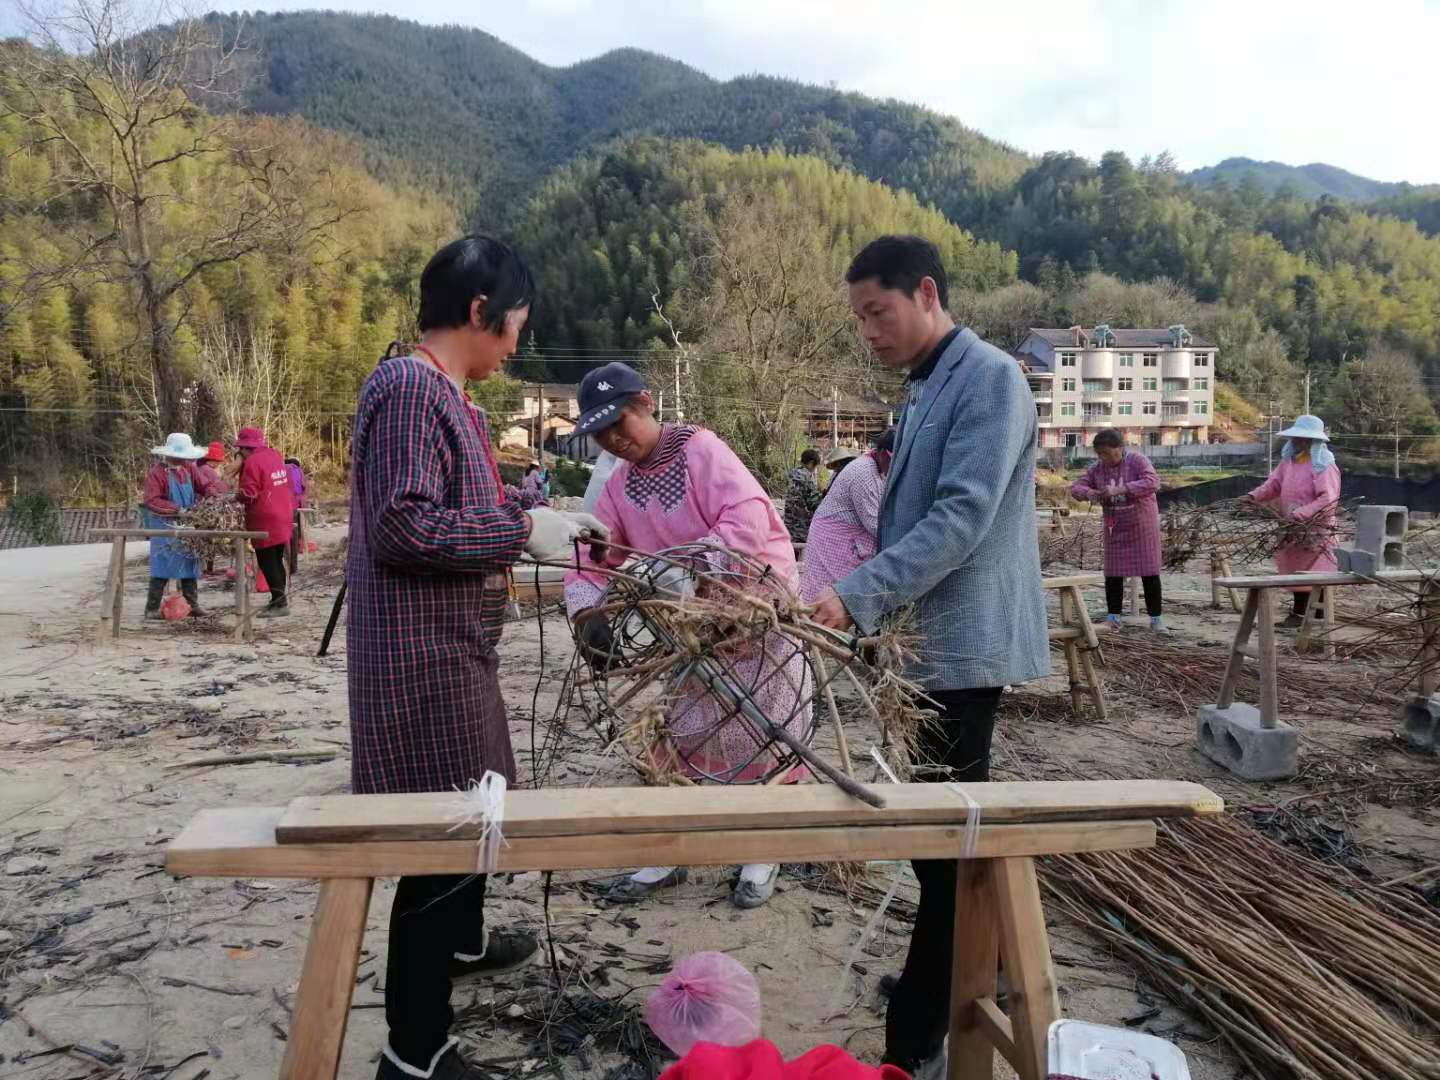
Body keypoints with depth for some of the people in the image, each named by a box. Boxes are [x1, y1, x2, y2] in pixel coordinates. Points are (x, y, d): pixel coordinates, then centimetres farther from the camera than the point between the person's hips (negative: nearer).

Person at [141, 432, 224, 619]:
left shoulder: (189, 469, 6)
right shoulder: (156, 472, -13)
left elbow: (206, 484, 6)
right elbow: (151, 500, -20)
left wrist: (214, 495, -16)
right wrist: (178, 510, -26)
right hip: (164, 526, -7)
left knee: (190, 563, 10)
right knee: (162, 567, -6)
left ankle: (192, 605, 17)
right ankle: (152, 608, 2)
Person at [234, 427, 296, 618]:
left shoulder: (252, 462, -16)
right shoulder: (275, 456, 10)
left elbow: (248, 495, -17)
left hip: (265, 522, -9)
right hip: (283, 518, 9)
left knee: (267, 563, -3)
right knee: (276, 561, 15)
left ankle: (280, 603, -4)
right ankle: (278, 600, 22)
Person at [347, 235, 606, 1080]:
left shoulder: (447, 396, 12)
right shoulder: (407, 387, -18)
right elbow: (403, 527, -27)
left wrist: (542, 523, 15)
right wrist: (524, 529, -21)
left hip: (455, 648, 10)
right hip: (423, 656, -10)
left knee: (472, 807, 26)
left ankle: (464, 939, 50)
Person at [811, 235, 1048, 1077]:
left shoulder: (990, 378, -13)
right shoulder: (926, 390, 16)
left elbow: (962, 518, -23)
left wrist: (857, 596, -27)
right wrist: (869, 604, 19)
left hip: (960, 645, -9)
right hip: (929, 643, 9)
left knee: (945, 841, -2)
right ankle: (966, 1001, 33)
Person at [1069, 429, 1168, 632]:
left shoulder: (1138, 461, -15)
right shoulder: (1097, 468, -1)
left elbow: (1152, 483, -30)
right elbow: (1076, 487, -1)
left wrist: (1119, 489, -38)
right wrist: (1088, 493, -26)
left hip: (1142, 525, -4)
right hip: (1115, 528, 4)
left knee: (1149, 572, 0)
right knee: (1113, 573, 2)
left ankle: (1156, 618, 7)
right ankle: (1113, 617, 9)